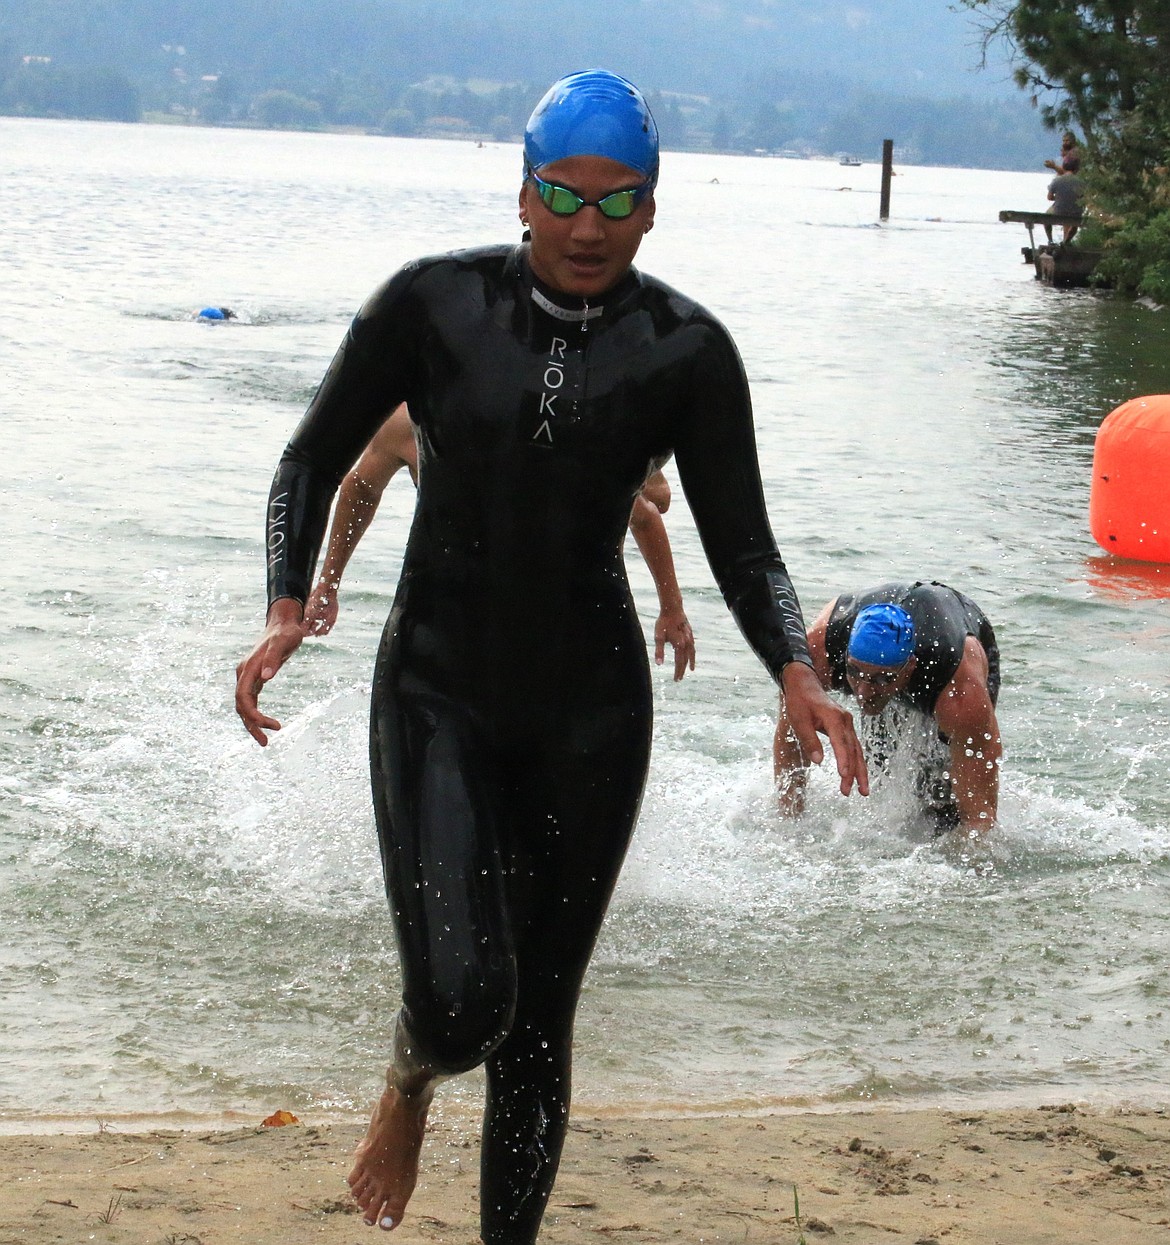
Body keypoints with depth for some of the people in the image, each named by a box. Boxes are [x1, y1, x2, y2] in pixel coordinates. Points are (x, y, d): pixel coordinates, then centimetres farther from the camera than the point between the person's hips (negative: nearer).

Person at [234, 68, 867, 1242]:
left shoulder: (686, 351, -3)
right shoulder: (435, 303, -6)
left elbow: (742, 547, 0)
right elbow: (314, 459, 4)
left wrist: (797, 674, -19)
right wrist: (286, 610, -12)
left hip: (590, 714, 2)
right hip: (438, 694, -1)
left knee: (537, 1023, 8)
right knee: (460, 998, -17)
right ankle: (408, 1085, 20)